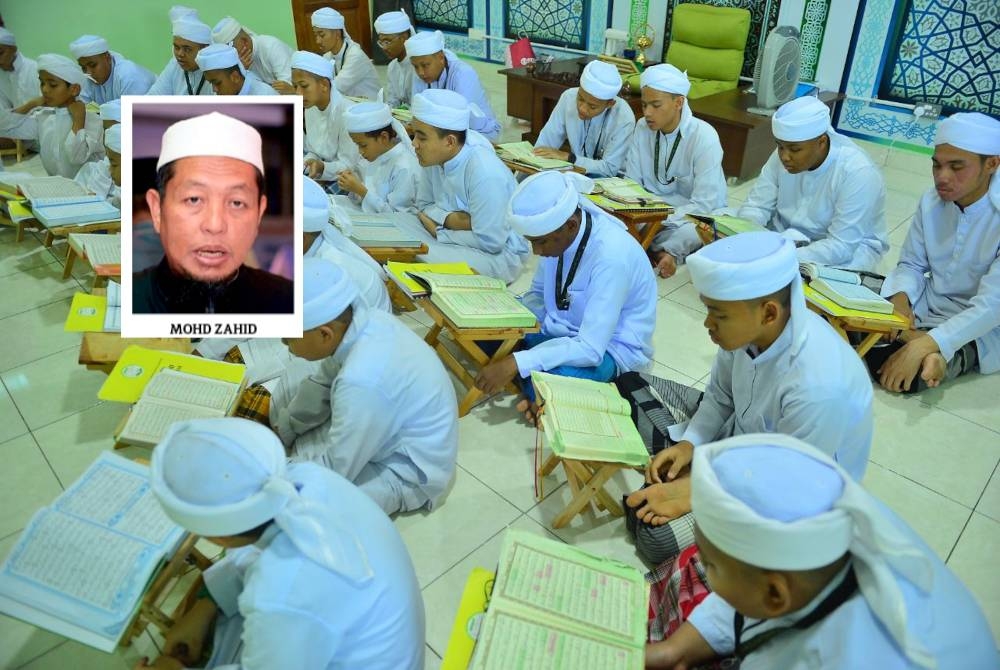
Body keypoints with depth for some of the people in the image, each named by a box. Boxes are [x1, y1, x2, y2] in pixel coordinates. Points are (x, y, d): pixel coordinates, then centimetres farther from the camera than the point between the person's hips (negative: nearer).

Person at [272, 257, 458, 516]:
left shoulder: (362, 382, -40)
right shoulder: (366, 322, -15)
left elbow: (334, 470, -26)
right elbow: (323, 384, 4)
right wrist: (282, 430, 7)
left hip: (408, 471, -8)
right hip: (388, 430, 8)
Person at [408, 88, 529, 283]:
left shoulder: (485, 173, -30)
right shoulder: (434, 156, -8)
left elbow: (490, 242, -27)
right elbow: (424, 205, 5)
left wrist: (439, 231, -15)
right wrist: (450, 219, -17)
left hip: (499, 253, -7)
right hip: (456, 235, 7)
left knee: (420, 260, -28)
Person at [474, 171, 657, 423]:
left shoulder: (612, 256, -32)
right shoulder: (556, 230, -12)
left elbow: (590, 348, -31)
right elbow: (537, 294, 5)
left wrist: (516, 363, -34)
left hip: (607, 348, -7)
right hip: (562, 328, 7)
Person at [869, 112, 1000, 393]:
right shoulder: (931, 202, -6)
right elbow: (912, 264, 4)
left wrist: (923, 346, -38)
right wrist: (900, 297, -19)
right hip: (925, 307, 6)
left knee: (907, 375, -29)